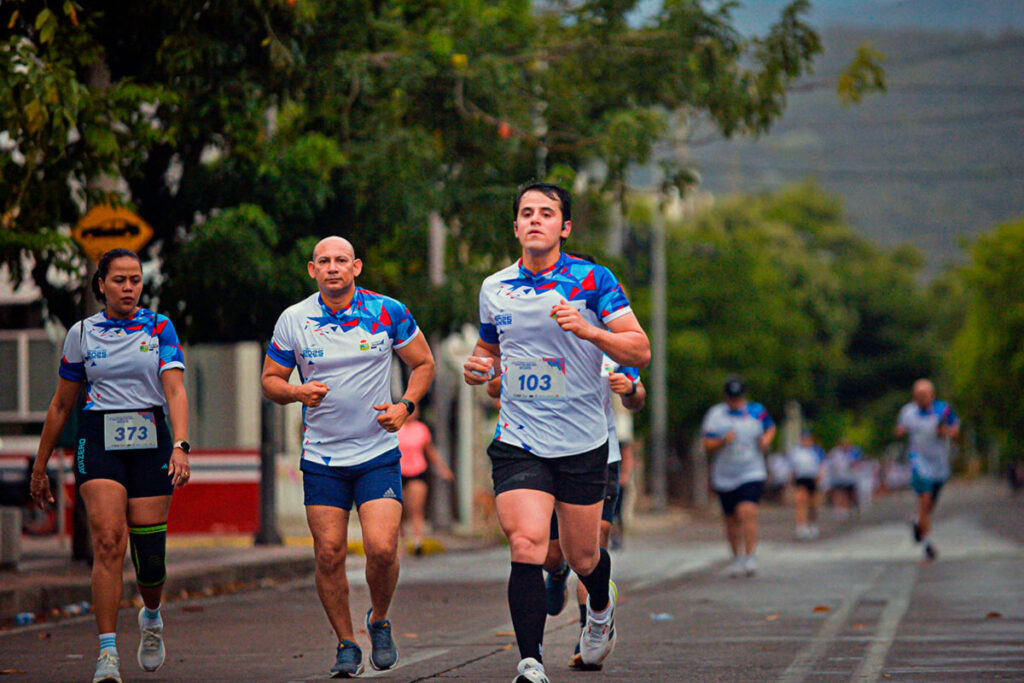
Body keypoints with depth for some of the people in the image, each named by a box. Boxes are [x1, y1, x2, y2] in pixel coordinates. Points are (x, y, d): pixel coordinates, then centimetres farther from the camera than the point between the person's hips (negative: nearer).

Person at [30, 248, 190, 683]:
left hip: (150, 442, 0)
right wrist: (40, 467, 16)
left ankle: (151, 617, 35)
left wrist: (180, 446, -23)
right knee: (108, 540, -19)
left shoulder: (159, 328, 4)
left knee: (149, 555, 1)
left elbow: (175, 391, -7)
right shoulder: (82, 334, 6)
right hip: (99, 442, 0)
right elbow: (61, 405, 14)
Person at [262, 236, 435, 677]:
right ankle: (346, 644, 16)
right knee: (329, 554, -2)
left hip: (378, 454, -1)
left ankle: (379, 621, 15)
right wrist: (297, 392, -13)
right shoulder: (293, 320, -1)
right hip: (321, 458, 1)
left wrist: (405, 406, -7)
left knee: (382, 547, -14)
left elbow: (423, 363, 8)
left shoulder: (388, 313, -3)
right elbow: (270, 379, 8)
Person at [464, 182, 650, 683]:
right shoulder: (494, 288, 6)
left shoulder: (592, 280, -5)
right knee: (526, 544, -19)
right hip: (517, 443, 1)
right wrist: (479, 366, 1)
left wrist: (588, 329, -26)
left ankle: (601, 606, 47)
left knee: (582, 558, 11)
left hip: (582, 443, -1)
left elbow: (640, 351, -10)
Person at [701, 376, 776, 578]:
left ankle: (750, 556, -18)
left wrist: (766, 439, 1)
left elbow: (770, 427, 23)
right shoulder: (715, 415, 0)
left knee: (748, 512, -21)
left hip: (752, 475, -1)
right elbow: (708, 446, -4)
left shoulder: (756, 411, 4)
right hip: (724, 476, 1)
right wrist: (723, 441, -23)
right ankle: (737, 558, 25)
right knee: (732, 519, 9)